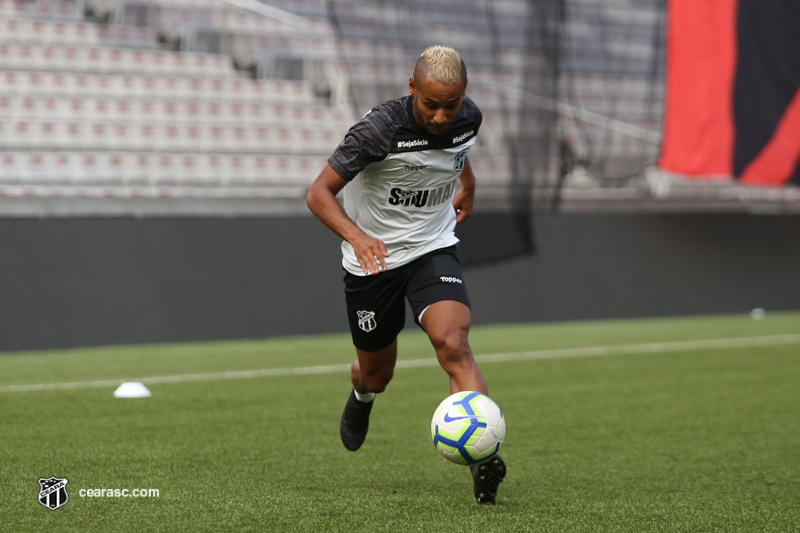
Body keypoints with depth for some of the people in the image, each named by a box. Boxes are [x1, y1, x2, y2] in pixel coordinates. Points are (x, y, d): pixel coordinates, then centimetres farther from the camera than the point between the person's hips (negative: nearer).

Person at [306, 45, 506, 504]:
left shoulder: (469, 118, -10)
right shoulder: (379, 129, -26)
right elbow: (319, 193, -23)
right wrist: (355, 235, -39)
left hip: (434, 250, 2)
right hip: (372, 259, -2)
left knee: (454, 346, -24)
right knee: (377, 372, 14)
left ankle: (482, 459, -34)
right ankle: (362, 396, 53)